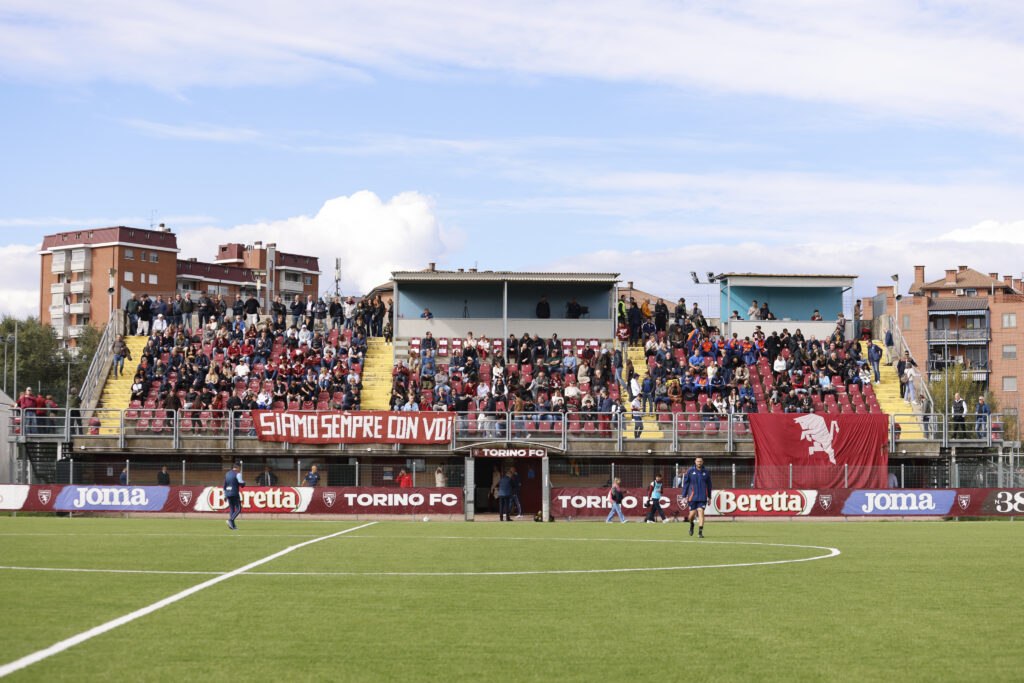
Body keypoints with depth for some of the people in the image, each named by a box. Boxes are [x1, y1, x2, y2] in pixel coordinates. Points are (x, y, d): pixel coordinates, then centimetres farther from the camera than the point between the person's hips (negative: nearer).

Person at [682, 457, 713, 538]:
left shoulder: (705, 472, 6)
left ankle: (700, 532, -11)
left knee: (701, 512, -11)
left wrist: (709, 497, 14)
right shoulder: (690, 471, 0)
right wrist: (684, 496, -1)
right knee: (692, 513, 1)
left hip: (702, 497, 1)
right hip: (692, 497, -1)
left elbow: (709, 485, 15)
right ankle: (691, 524, 36)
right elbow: (685, 484, 2)